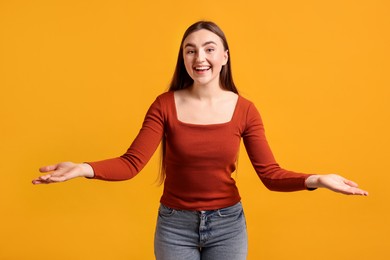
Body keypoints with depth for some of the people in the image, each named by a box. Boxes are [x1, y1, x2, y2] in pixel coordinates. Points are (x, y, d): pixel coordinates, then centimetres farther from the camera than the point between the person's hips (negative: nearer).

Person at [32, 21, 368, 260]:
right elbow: (131, 162, -15)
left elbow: (271, 174, -9)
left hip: (228, 224, 1)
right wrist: (84, 168, -32)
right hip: (175, 223, 0)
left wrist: (314, 180, -27)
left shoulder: (244, 110, -7)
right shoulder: (165, 105, -9)